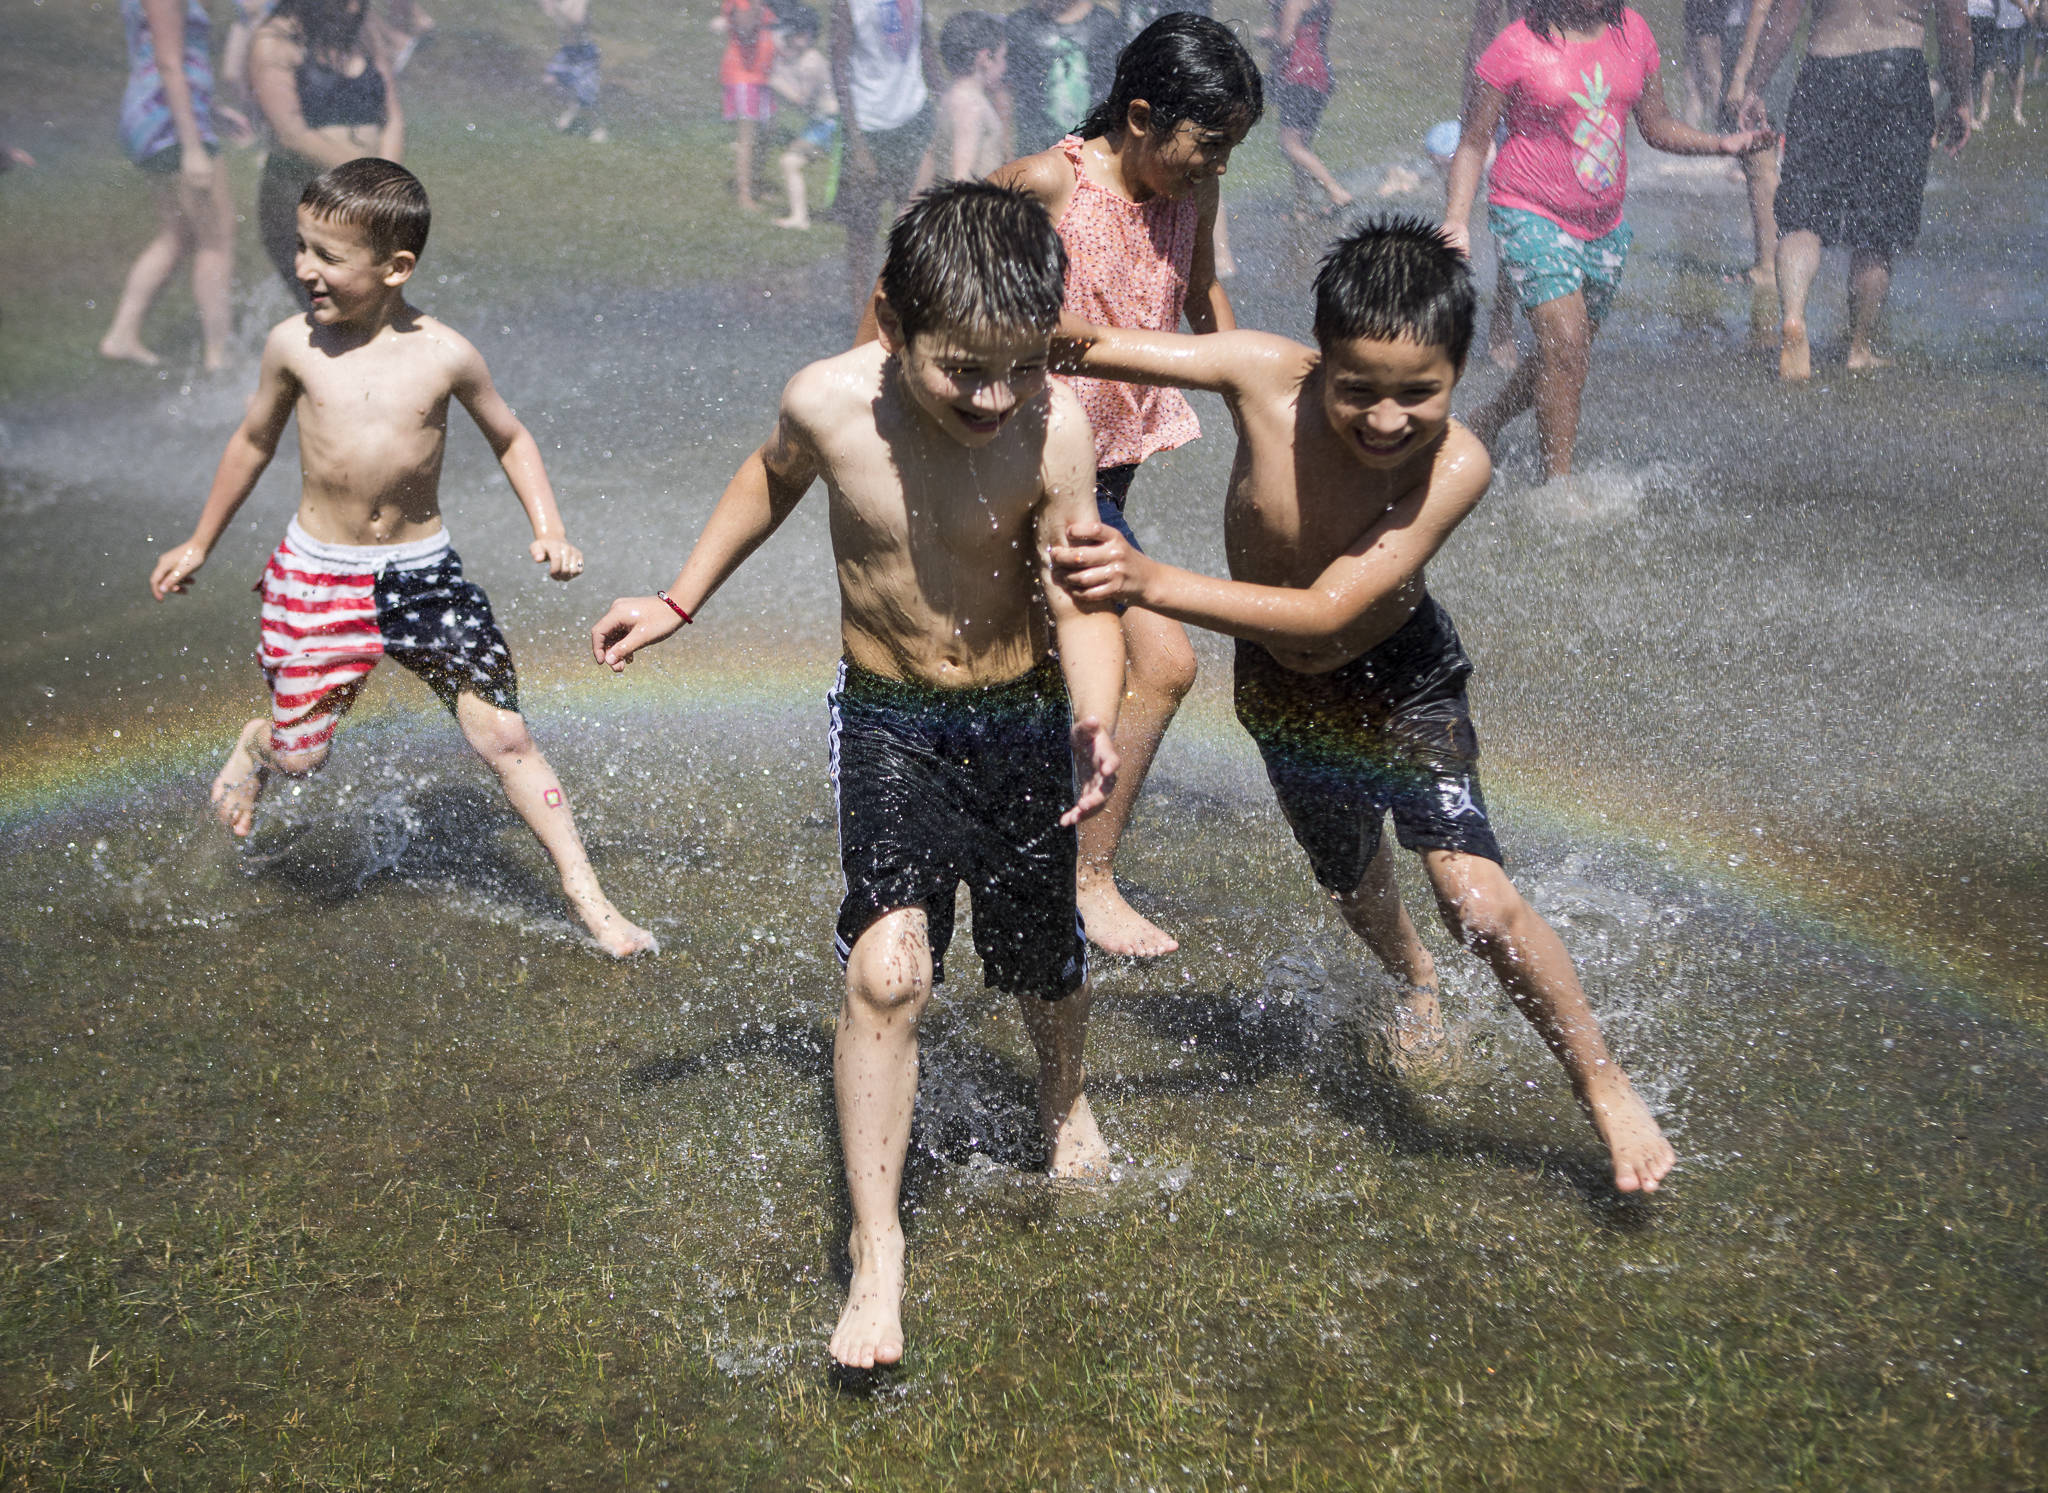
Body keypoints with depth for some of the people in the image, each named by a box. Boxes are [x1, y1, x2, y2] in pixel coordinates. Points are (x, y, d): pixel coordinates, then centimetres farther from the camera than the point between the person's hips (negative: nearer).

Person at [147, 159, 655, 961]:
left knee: (504, 736, -5)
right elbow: (254, 443, 11)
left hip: (424, 571, -1)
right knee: (300, 753, 5)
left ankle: (585, 893, 6)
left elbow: (510, 437, 8)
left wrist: (549, 528, -6)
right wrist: (199, 544, 19)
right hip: (317, 573, 1)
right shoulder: (294, 345, -6)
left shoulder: (444, 355, -9)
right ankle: (254, 745, 44)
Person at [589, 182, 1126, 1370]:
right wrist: (681, 602, 9)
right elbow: (773, 480, 4)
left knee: (1044, 965, 16)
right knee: (888, 968, -18)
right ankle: (877, 1251, -5)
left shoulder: (1054, 425, -24)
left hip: (1021, 718, 1)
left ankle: (1065, 1096, 52)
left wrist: (1096, 725, -39)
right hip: (885, 720, 0)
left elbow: (1083, 599, -21)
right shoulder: (829, 403, -19)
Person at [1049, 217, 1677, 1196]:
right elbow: (1084, 345, -22)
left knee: (1479, 903, -17)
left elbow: (1324, 613, -42)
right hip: (1280, 688, 3)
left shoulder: (1454, 466, -36)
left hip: (1400, 674, -3)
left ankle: (1605, 1086, 10)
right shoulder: (1266, 376, -31)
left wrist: (1149, 582, -52)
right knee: (1353, 884, 24)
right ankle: (1413, 981, 62)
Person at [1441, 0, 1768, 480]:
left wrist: (1723, 144, -4)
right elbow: (1473, 143, -5)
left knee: (1568, 357, 13)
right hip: (1531, 216, -6)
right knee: (1564, 346, -17)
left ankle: (1481, 426, 37)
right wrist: (1456, 220, -17)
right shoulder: (1517, 45, -10)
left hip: (1604, 226, 6)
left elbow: (1657, 126, 13)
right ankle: (1559, 487, -8)